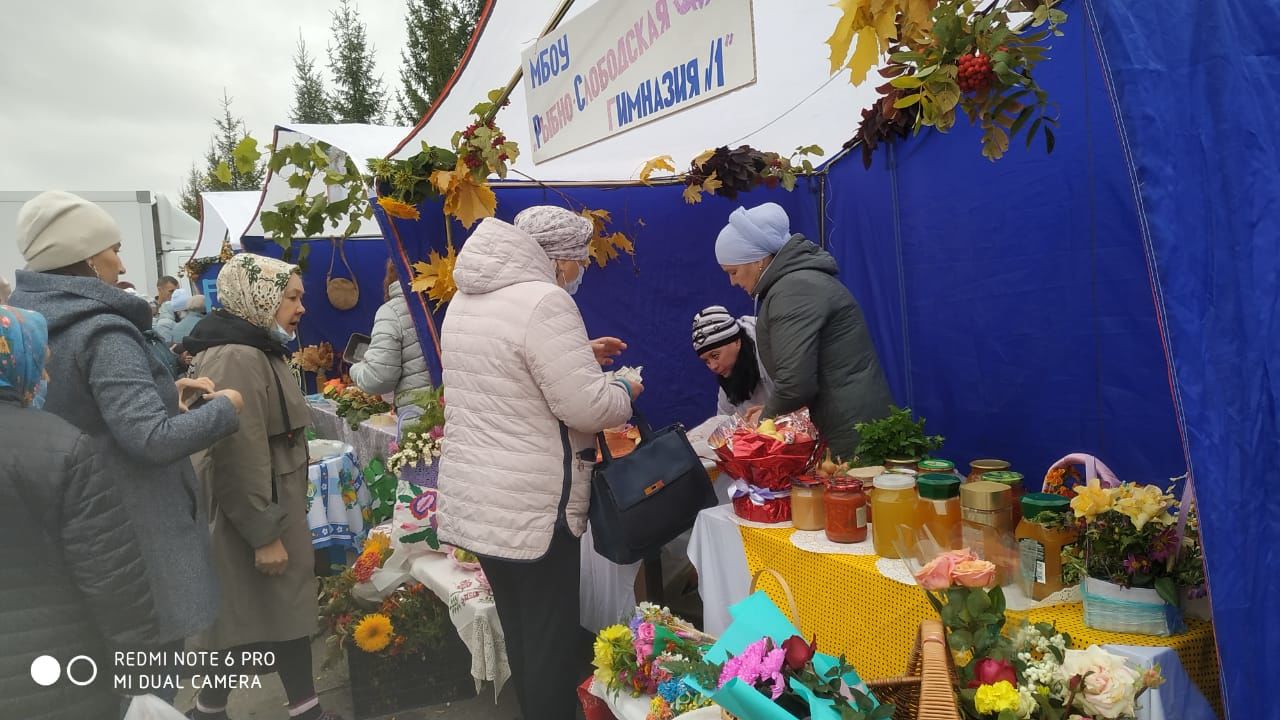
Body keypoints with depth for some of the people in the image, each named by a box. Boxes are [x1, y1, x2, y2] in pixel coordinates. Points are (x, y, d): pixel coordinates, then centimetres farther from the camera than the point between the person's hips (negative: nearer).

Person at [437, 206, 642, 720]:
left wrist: (578, 354, 20)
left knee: (518, 629, 21)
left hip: (475, 497, 9)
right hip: (531, 505, -9)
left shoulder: (466, 300, 10)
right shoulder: (543, 301, -19)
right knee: (551, 638, 6)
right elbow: (586, 407, -20)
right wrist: (624, 392, 0)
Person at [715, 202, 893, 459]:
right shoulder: (798, 280, 16)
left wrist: (763, 424, -5)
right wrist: (769, 411, 10)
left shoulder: (794, 291, -16)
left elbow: (796, 383, -22)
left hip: (848, 438, -10)